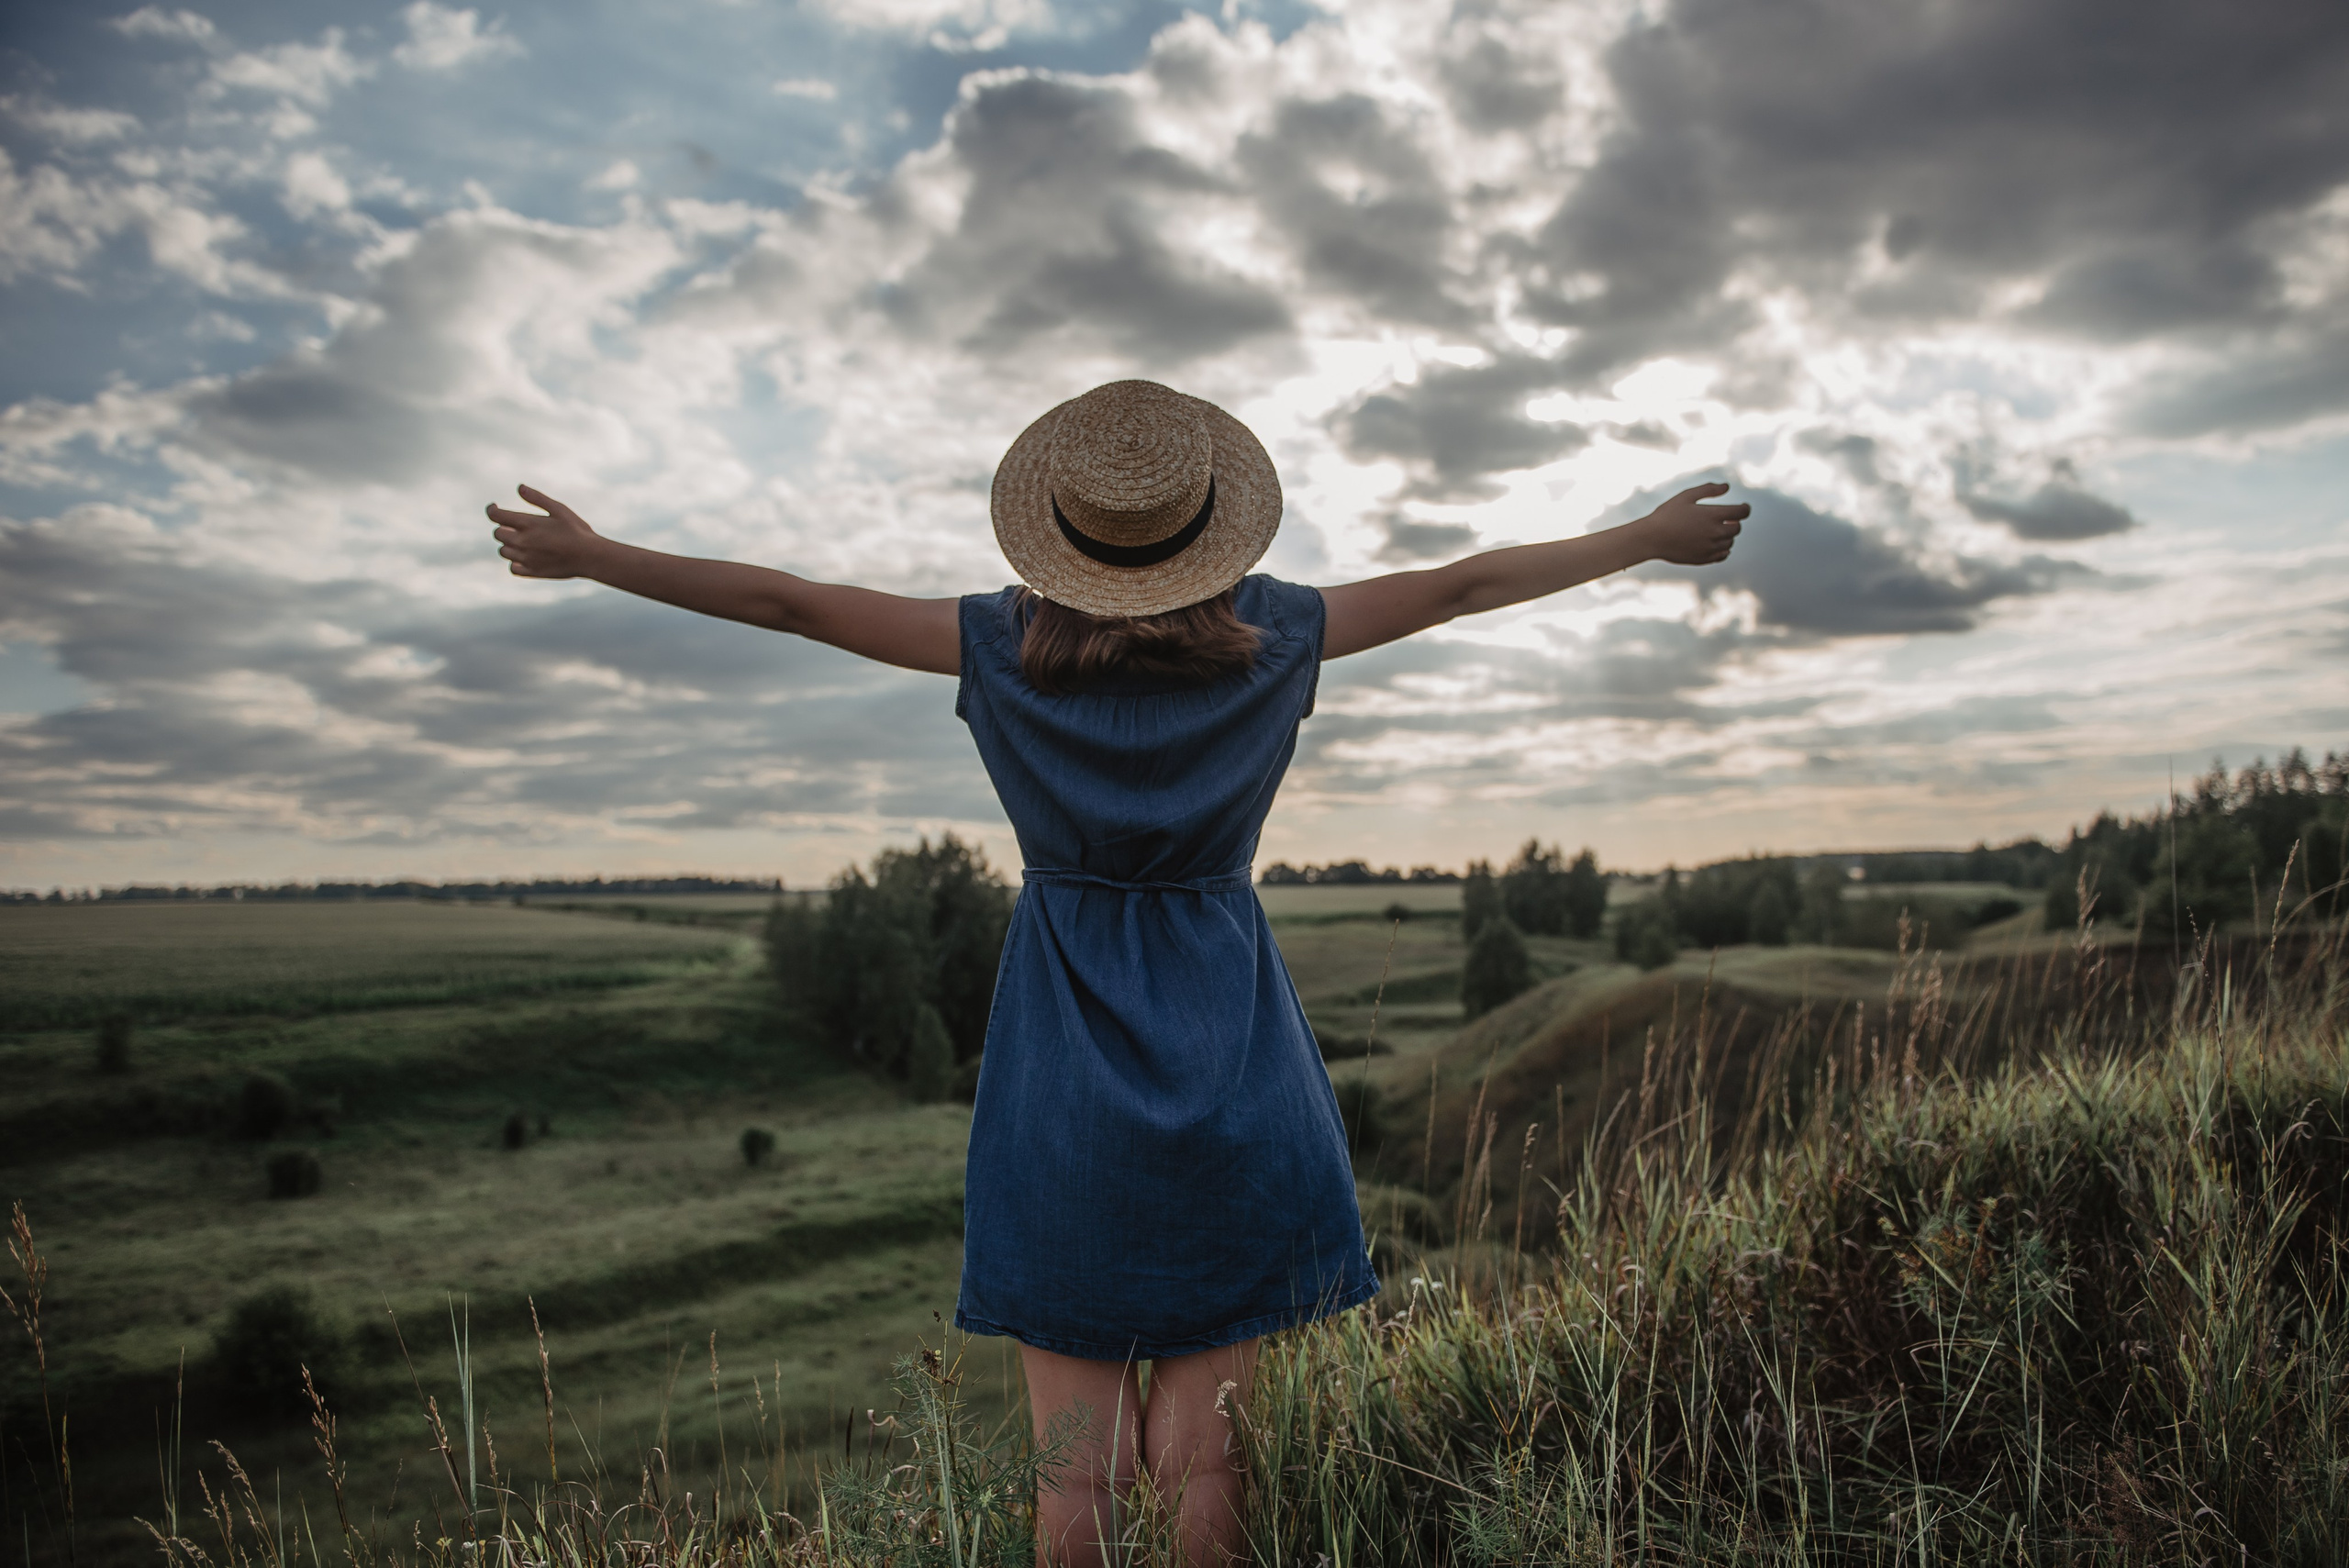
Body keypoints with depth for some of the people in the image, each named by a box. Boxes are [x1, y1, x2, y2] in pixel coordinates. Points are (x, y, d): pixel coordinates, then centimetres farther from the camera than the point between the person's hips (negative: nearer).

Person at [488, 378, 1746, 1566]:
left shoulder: (1008, 646, -4)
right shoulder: (1269, 638, -4)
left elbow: (786, 602, 2)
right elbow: (1465, 585, 7)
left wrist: (593, 556, 15)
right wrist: (1652, 538, 20)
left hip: (1062, 1077, 0)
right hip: (1228, 1055, 0)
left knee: (1076, 1466, 8)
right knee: (1207, 1459, 7)